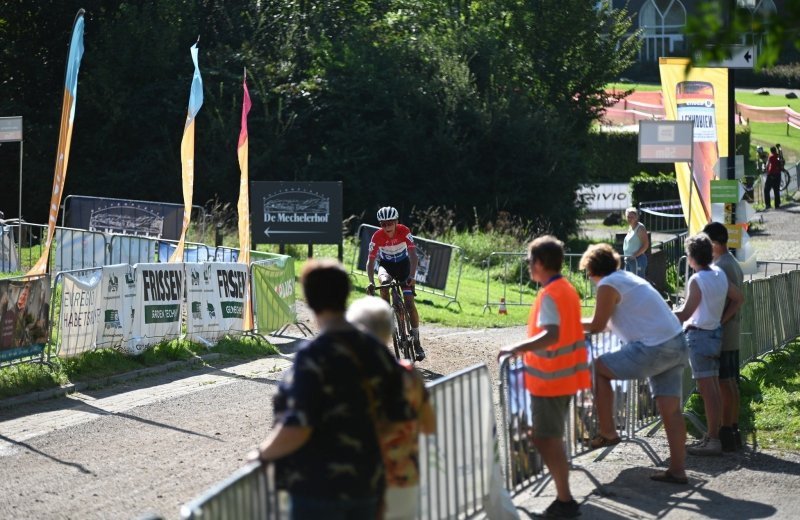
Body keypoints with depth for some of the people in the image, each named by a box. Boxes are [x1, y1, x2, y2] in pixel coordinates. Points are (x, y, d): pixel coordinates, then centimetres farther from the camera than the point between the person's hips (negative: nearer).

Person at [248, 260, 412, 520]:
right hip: (369, 485, 7)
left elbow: (297, 429, -22)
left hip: (320, 489, -7)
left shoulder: (314, 355, -17)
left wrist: (262, 452, -6)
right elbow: (399, 419, 8)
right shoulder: (377, 352, 4)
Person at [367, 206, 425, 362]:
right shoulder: (377, 236, -25)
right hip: (386, 264, 1)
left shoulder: (404, 231, -27)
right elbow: (370, 261, -25)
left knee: (409, 303, -12)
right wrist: (371, 282, -40)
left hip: (403, 264, -1)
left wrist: (412, 275, -49)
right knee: (384, 282, -37)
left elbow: (413, 255, -33)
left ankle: (416, 341, 0)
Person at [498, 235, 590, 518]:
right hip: (566, 376, 10)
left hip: (549, 378, -9)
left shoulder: (549, 295, -20)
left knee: (547, 439, -4)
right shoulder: (567, 289, 9)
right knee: (551, 438, 17)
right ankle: (563, 496, 22)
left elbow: (551, 336, -33)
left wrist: (517, 348, -29)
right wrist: (529, 347, 24)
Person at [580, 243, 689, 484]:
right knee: (670, 409, 9)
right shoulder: (627, 277, 21)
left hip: (654, 349, -9)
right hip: (677, 345, 9)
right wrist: (584, 323, 33)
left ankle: (607, 433, 7)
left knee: (599, 368, 5)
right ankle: (677, 469, 9)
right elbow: (613, 322, 32)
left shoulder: (608, 285, -6)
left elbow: (597, 325, -4)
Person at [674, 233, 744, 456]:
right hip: (716, 334, 8)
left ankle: (712, 440, -7)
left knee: (707, 390, -7)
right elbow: (738, 298, 13)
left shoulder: (697, 280, -18)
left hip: (699, 336, -8)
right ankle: (713, 435, 19)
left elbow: (685, 314, -20)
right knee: (714, 389, 13)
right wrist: (722, 320, 12)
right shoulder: (719, 274, 5)